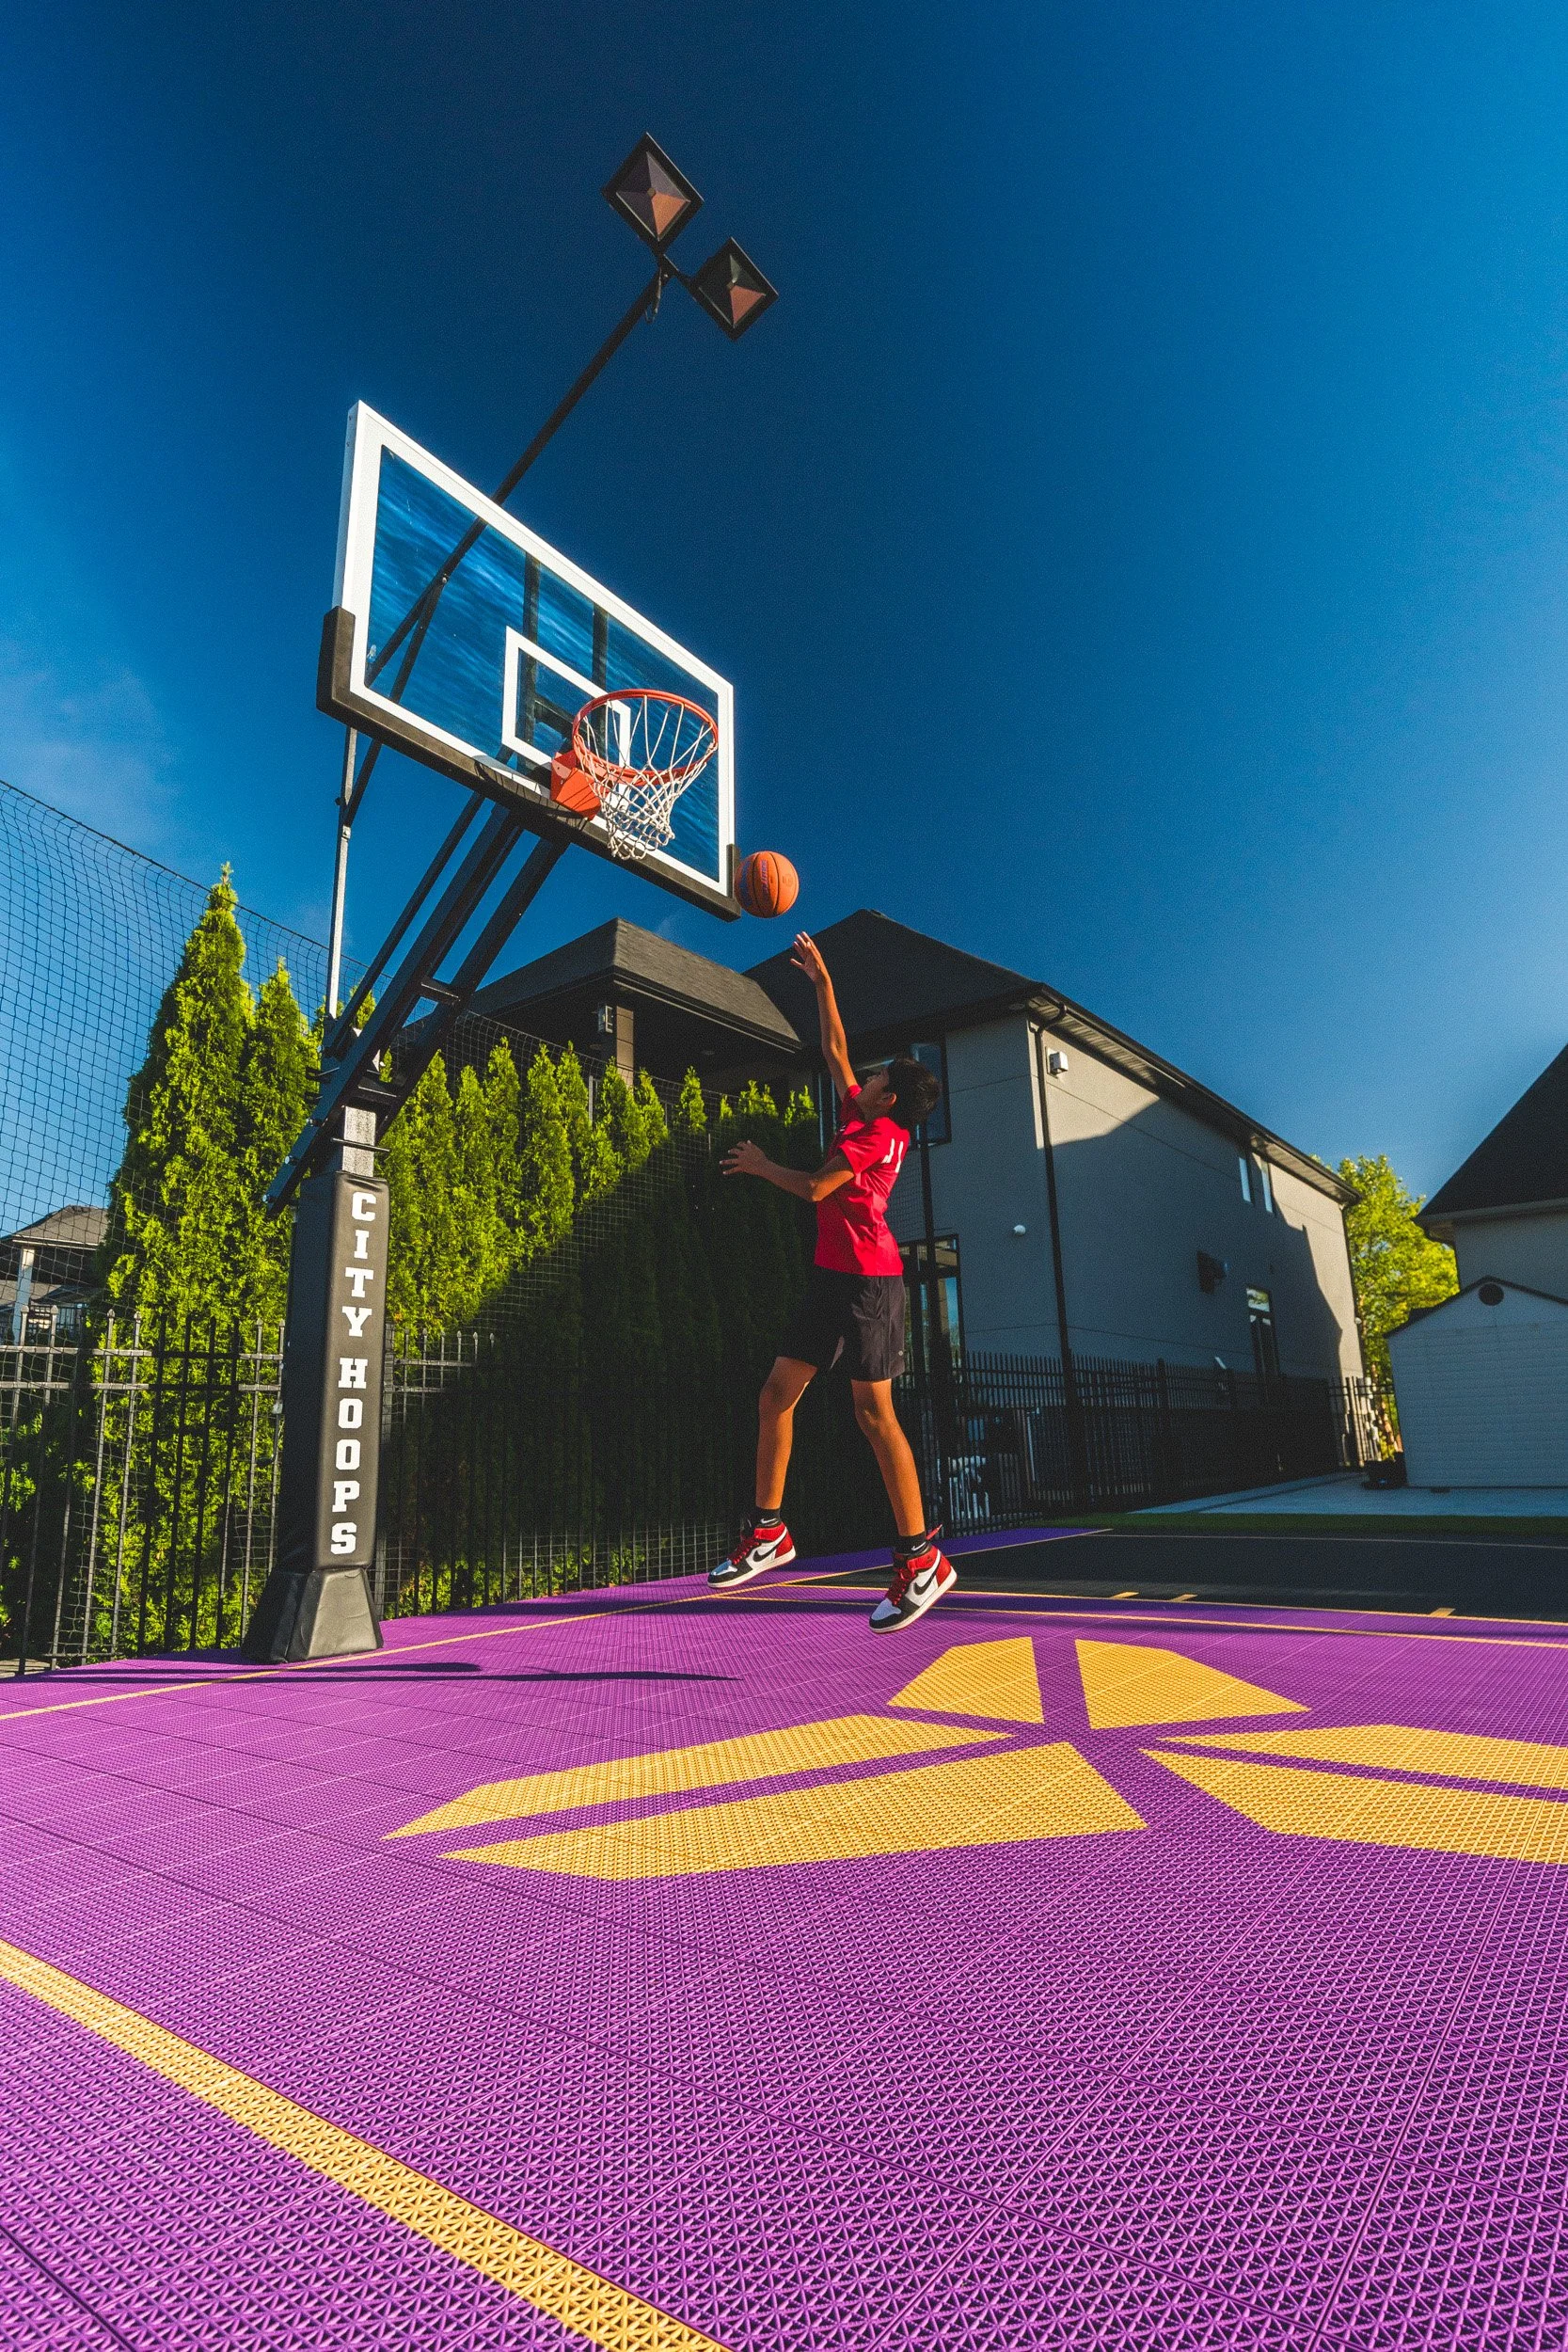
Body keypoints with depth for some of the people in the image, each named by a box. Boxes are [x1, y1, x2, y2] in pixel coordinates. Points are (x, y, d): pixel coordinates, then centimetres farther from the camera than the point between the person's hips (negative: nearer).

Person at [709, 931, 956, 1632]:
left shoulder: (880, 1133, -7)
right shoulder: (862, 1122, 17)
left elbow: (815, 1188, -14)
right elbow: (835, 1052, 28)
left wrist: (759, 1165, 2)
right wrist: (821, 983, 30)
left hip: (868, 1278, -9)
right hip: (834, 1275, 9)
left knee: (873, 1410, -11)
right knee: (777, 1393, 6)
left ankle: (920, 1559, -4)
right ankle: (768, 1531, 14)